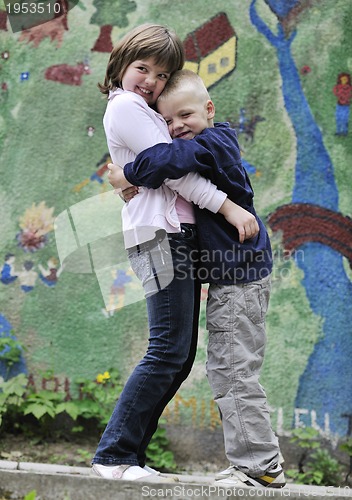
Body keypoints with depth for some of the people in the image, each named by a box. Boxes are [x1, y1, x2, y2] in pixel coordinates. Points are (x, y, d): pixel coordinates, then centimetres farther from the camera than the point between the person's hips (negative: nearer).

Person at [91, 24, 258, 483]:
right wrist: (229, 207, -11)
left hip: (180, 237, 10)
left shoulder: (147, 113, 26)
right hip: (160, 235, -10)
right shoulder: (125, 107, -5)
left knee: (180, 356, 5)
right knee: (169, 351, -14)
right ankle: (114, 454, -9)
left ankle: (128, 452, 7)